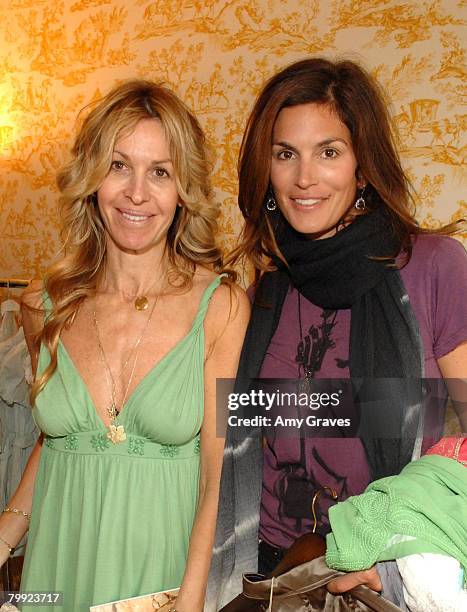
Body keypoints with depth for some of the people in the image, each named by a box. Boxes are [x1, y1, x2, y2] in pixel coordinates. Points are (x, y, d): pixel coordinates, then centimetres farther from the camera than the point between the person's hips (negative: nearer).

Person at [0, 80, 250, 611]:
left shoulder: (221, 308, -15)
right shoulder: (44, 307, -5)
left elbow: (219, 478, -13)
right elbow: (52, 440, 8)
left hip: (165, 564, -3)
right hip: (58, 565, 3)